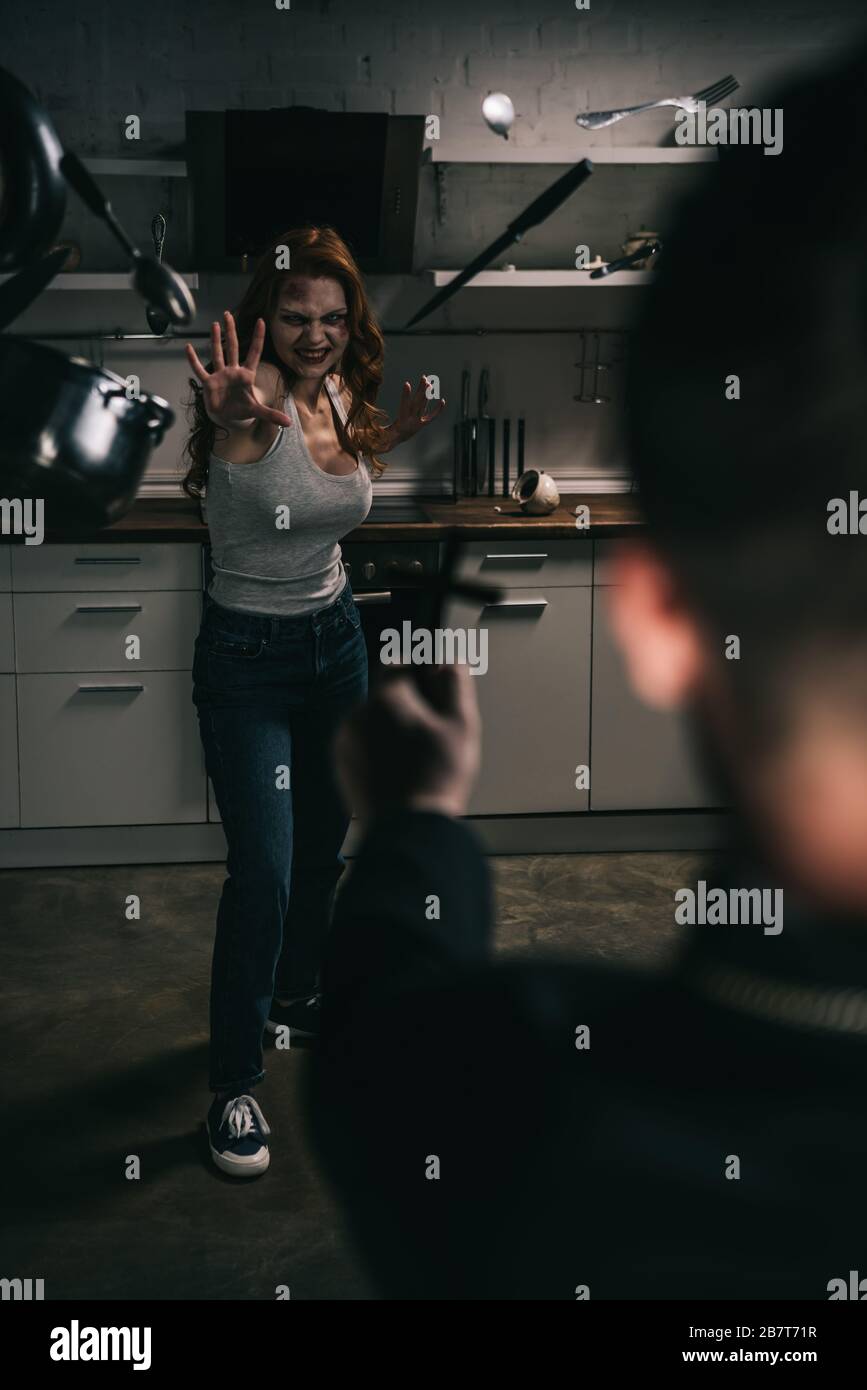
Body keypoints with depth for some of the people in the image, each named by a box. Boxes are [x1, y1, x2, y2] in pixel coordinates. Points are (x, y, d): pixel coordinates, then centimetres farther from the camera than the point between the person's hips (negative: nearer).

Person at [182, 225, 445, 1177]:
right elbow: (244, 425, -49)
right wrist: (240, 417, -71)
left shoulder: (342, 396, -2)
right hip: (247, 657, -7)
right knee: (262, 872, -10)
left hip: (335, 636, 7)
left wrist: (396, 432, 7)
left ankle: (293, 995, 44)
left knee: (323, 841, 20)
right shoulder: (257, 395, -22)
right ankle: (234, 1084, 4)